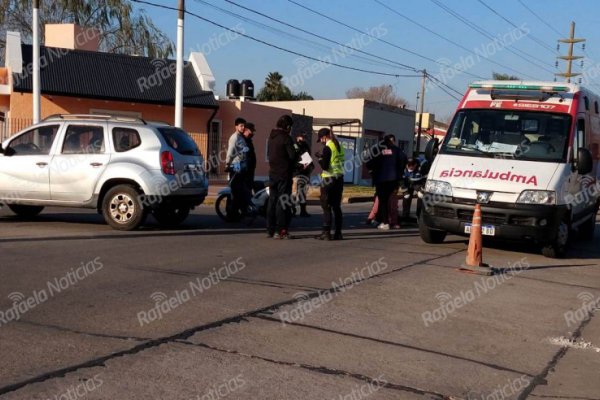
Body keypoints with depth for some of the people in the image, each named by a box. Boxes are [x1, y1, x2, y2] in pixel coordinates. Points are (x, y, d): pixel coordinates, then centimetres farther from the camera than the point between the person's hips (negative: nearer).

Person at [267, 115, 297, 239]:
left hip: (272, 173, 8)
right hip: (284, 174, -8)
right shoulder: (286, 138, -13)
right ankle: (281, 230, -6)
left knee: (272, 201, 11)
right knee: (283, 201, -5)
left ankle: (270, 229, 14)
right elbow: (292, 155, -18)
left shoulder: (271, 137, 12)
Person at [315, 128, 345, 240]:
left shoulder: (327, 148, -13)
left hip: (329, 179, -8)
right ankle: (338, 233, 11)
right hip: (339, 178, 8)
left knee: (326, 206, -2)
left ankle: (326, 232, -4)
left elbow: (325, 166, -18)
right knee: (336, 206, 11)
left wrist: (319, 158, -1)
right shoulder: (339, 146, 11)